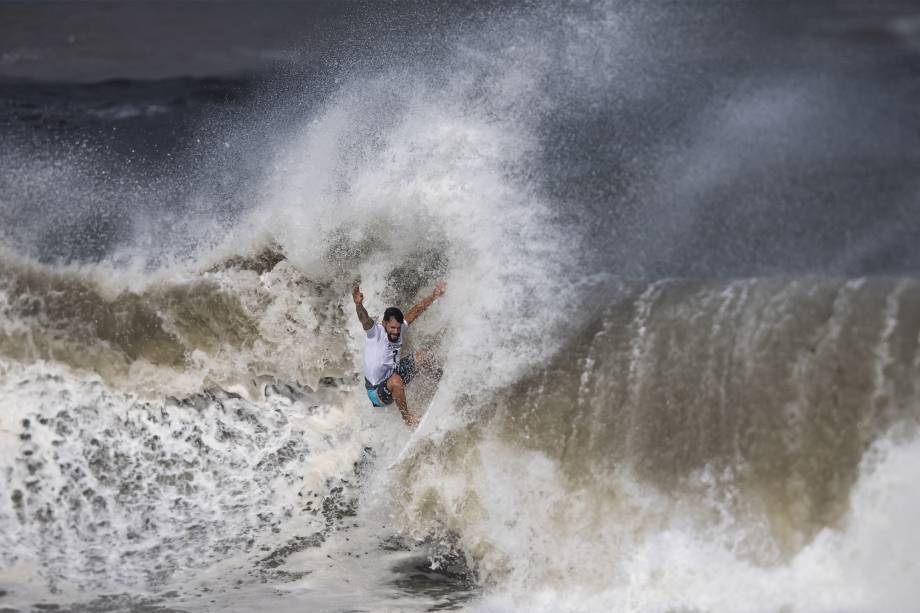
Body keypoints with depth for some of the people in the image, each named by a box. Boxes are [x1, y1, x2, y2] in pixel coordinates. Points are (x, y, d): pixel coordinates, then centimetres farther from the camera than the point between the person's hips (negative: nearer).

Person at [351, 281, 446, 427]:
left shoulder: (400, 329, -4)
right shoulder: (376, 332, -22)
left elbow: (417, 309, 7)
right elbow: (364, 319, -43)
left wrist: (434, 296, 8)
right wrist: (358, 305, -63)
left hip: (392, 374, 8)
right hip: (377, 391, -8)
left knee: (421, 357, 6)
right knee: (395, 380, -40)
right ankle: (406, 417, -18)